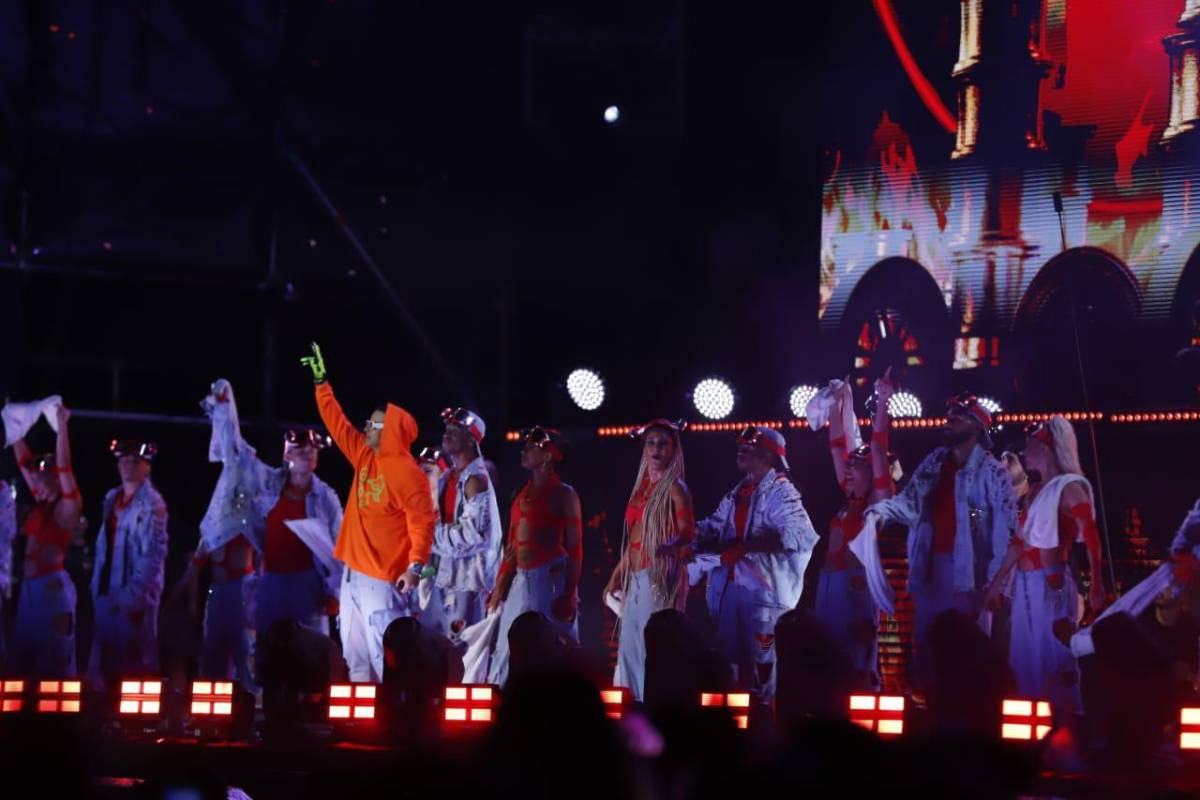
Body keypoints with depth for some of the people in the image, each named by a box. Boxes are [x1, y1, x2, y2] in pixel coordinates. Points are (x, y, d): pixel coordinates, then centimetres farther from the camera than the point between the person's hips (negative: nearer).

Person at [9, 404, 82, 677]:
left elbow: (64, 466, -22)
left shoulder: (68, 507, -10)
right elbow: (23, 461, 16)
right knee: (26, 657, 11)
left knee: (54, 662, -2)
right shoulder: (41, 503, 10)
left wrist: (62, 426, -27)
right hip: (30, 586, 8)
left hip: (53, 586, -8)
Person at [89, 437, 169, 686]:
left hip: (136, 594, -7)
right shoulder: (112, 498, 14)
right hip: (108, 591, 7)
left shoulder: (152, 503, -9)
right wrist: (97, 585, 11)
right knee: (106, 653, 11)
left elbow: (154, 553, -14)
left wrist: (134, 594, -18)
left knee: (134, 657, -2)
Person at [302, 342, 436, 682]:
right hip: (354, 573, 9)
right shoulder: (364, 457, 12)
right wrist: (321, 382, 21)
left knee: (386, 655, -14)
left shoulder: (407, 473, -13)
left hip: (383, 578, -9)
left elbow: (422, 522, -18)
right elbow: (337, 423, 21)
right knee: (355, 655, 9)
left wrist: (415, 565, -28)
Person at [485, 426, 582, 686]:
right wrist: (499, 590, 12)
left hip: (550, 579, -7)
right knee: (511, 654, 6)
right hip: (521, 581, 7)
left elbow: (575, 549, -7)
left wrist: (570, 595, -14)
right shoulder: (522, 494, 16)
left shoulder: (564, 494, -3)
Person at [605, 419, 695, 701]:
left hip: (660, 578, -8)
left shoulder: (675, 489, -4)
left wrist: (671, 546, -36)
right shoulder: (641, 488, 17)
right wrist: (615, 578, 22)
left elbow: (688, 534, -14)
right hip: (634, 581, 8)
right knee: (630, 648, 6)